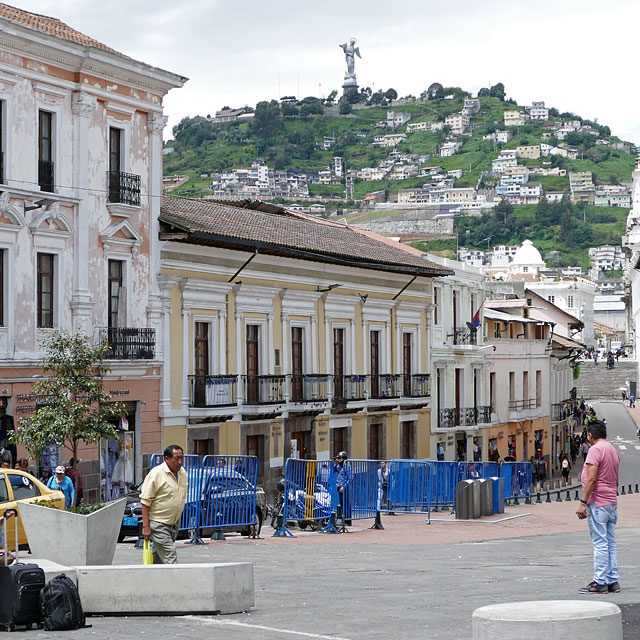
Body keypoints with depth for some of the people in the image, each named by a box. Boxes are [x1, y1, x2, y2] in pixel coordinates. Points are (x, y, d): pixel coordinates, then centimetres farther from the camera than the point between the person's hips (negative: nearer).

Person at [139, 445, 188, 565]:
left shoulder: (183, 473, 6)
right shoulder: (156, 474, -16)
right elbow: (145, 501, -15)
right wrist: (146, 527, -19)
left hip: (175, 523, 7)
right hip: (158, 524, -7)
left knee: (158, 557, 15)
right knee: (170, 558, -12)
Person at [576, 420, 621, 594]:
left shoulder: (595, 449, -11)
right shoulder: (613, 450, 16)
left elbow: (591, 478, -18)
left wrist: (583, 502, -16)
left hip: (597, 503, -8)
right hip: (612, 503, 8)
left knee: (600, 543, -7)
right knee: (610, 543, 10)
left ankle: (600, 582, -5)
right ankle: (612, 581, 11)